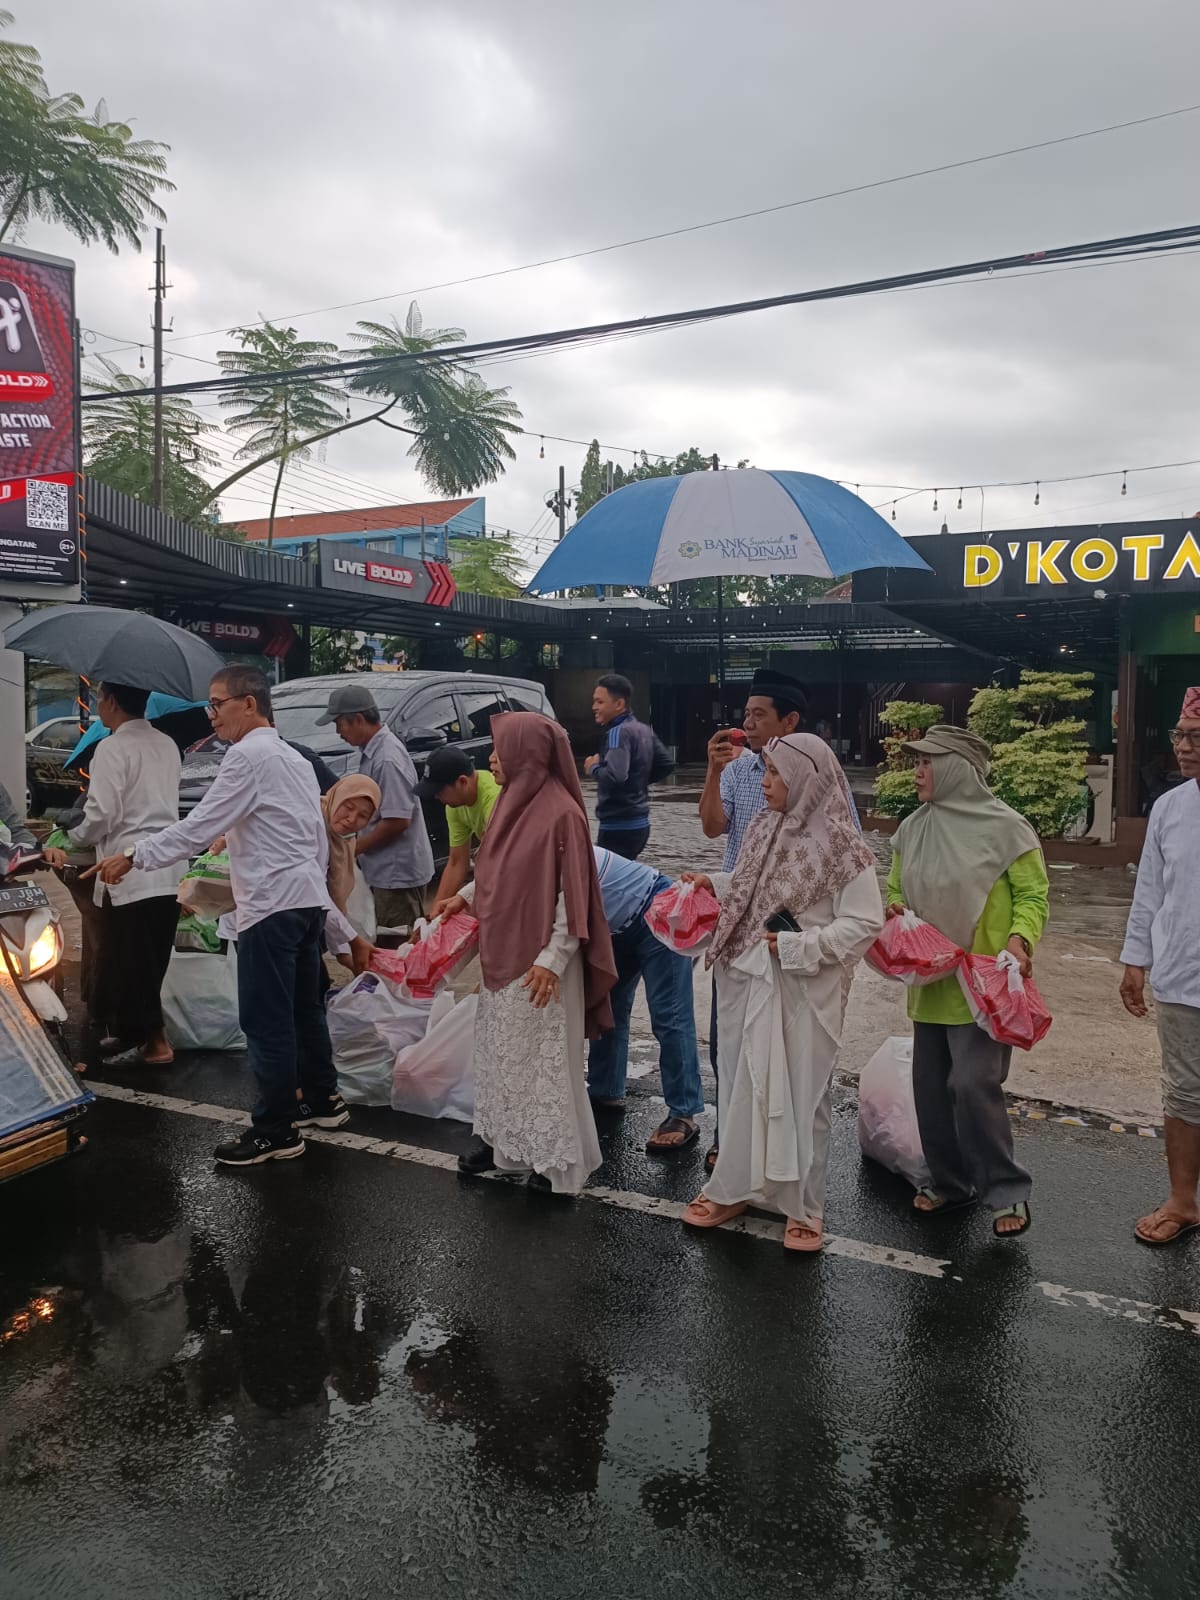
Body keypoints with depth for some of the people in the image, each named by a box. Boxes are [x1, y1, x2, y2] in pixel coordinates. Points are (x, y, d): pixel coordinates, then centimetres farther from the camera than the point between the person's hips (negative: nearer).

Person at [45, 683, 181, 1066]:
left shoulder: (112, 748, -10)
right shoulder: (167, 745, 12)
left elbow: (102, 816, -14)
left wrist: (69, 841, 5)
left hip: (128, 874, -7)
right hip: (167, 871, 7)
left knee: (124, 961, 4)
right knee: (151, 961, 14)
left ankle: (154, 1039, 7)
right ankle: (134, 1030, 25)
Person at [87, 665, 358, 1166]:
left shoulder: (249, 755, -11)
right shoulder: (294, 759, 18)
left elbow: (199, 826, -15)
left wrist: (132, 857, -7)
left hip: (272, 904, -10)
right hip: (307, 899, 10)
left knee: (266, 1020, -2)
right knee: (302, 1007, 20)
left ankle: (276, 1130, 6)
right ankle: (322, 1099, 33)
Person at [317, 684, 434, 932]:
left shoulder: (388, 759, -22)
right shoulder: (371, 750, 8)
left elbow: (398, 820, -24)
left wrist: (354, 848, -13)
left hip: (399, 872, -9)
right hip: (385, 869, 10)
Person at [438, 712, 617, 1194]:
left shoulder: (561, 812, -20)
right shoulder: (512, 800, 5)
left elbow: (573, 894, -19)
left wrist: (552, 960, -21)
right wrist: (465, 896, 14)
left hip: (539, 961, -8)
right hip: (502, 954, 8)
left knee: (545, 1058, 4)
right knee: (500, 1051, 19)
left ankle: (555, 1159, 18)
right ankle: (499, 1137, 35)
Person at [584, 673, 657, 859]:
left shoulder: (619, 732, -15)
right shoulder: (645, 730, 11)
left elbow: (615, 776, -28)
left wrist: (593, 768, -10)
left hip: (619, 826, -9)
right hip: (639, 823, 9)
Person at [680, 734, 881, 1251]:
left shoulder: (840, 844, -15)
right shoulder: (763, 828, 5)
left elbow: (864, 923, -14)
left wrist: (800, 947, -18)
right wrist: (713, 884, 4)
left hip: (802, 993, -6)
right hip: (745, 980, 6)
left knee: (800, 1093, 7)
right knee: (743, 1086, 15)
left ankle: (804, 1206, 22)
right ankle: (732, 1187, 31)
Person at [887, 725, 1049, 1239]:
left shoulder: (1004, 827, -10)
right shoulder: (912, 829, 7)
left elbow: (1033, 894, -6)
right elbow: (896, 888, 18)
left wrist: (1019, 940, -23)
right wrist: (894, 910, -4)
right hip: (929, 982, 6)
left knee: (973, 1085, -10)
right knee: (930, 1086, 11)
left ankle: (1007, 1190, 9)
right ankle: (950, 1181, 28)